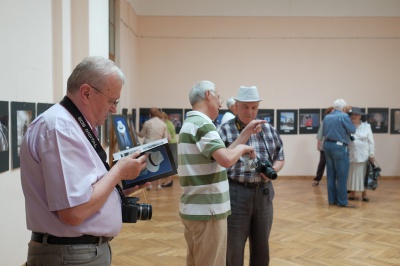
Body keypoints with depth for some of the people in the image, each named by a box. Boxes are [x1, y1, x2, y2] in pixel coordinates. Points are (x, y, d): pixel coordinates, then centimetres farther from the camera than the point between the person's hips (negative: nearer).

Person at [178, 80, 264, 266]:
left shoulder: (190, 123, 15)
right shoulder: (201, 124, -16)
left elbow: (221, 155, 17)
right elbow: (227, 159, -29)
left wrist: (246, 133, 16)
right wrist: (242, 147, -10)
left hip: (193, 208, 10)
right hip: (207, 210, -10)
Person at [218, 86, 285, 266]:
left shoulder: (269, 130, 9)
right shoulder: (225, 130, -5)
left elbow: (280, 157, 15)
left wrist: (272, 170, -7)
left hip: (264, 193, 4)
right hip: (236, 194, -4)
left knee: (262, 245, 16)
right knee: (233, 247, 6)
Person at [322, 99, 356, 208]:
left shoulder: (326, 117, 10)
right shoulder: (344, 116, -11)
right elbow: (352, 130, -11)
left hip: (327, 145, 7)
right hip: (339, 147, -7)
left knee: (331, 175, 12)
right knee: (342, 176, 0)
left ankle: (332, 199, 18)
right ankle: (342, 201, 4)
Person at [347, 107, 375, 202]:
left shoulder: (366, 126, 3)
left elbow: (371, 141, 3)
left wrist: (372, 154, -2)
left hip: (363, 155, 0)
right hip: (350, 155, 0)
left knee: (363, 174, 3)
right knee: (351, 174, 5)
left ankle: (364, 193, 13)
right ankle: (352, 192, 16)